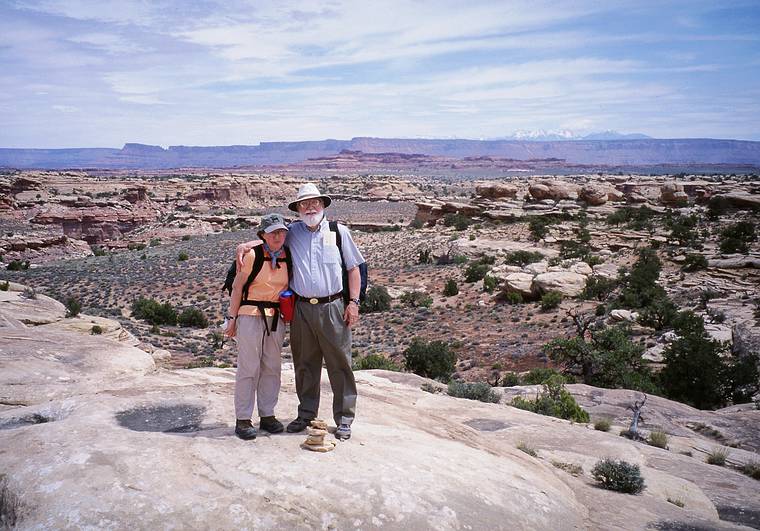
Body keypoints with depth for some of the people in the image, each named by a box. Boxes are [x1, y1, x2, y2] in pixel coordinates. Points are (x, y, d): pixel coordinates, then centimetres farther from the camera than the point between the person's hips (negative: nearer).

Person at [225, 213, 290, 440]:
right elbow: (237, 287, -7)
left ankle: (267, 415, 22)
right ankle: (242, 419, 7)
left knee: (272, 367, 11)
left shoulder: (288, 255, 3)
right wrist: (232, 318, -7)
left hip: (276, 317, 5)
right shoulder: (253, 254, -12)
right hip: (251, 314, -5)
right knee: (248, 368, -2)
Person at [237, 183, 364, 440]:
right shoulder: (292, 232, 8)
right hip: (301, 309, 2)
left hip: (332, 307, -2)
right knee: (304, 364, 11)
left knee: (339, 363, 2)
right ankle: (306, 414, 26)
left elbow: (353, 268, 7)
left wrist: (353, 302, -2)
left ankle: (344, 419, 12)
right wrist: (244, 245, 4)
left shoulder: (339, 231, 4)